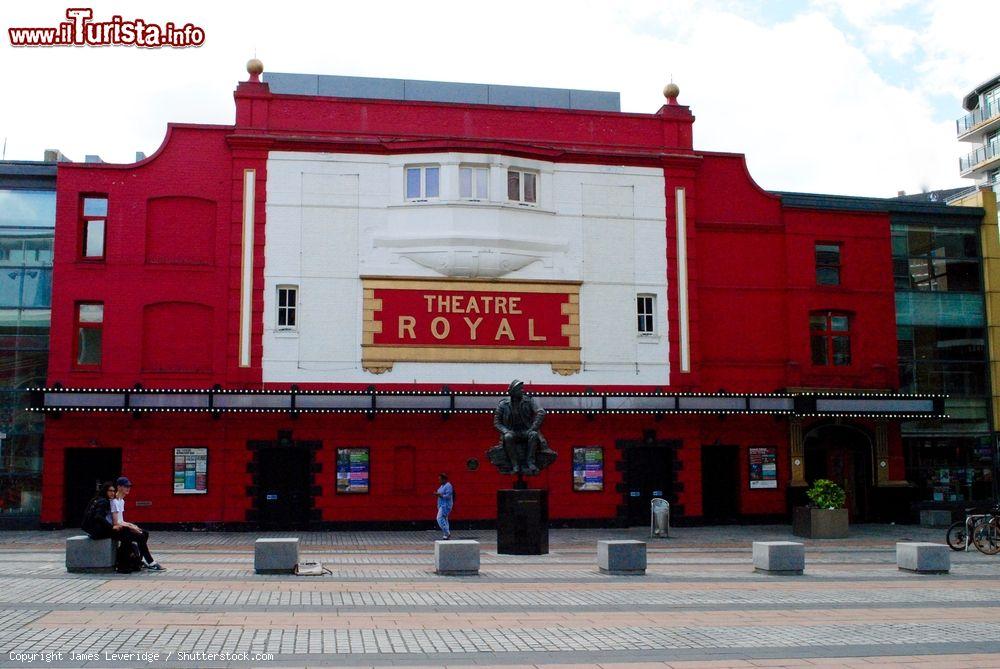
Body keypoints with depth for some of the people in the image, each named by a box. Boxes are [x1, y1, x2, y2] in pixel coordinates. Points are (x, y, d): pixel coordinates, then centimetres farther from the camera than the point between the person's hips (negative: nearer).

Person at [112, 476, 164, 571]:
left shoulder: (121, 501, 14)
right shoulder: (115, 502, -17)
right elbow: (116, 523, -21)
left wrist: (131, 525, 2)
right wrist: (130, 526, -16)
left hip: (122, 527, 10)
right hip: (117, 531, -10)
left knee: (145, 533, 3)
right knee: (141, 537, -19)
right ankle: (151, 563, -13)